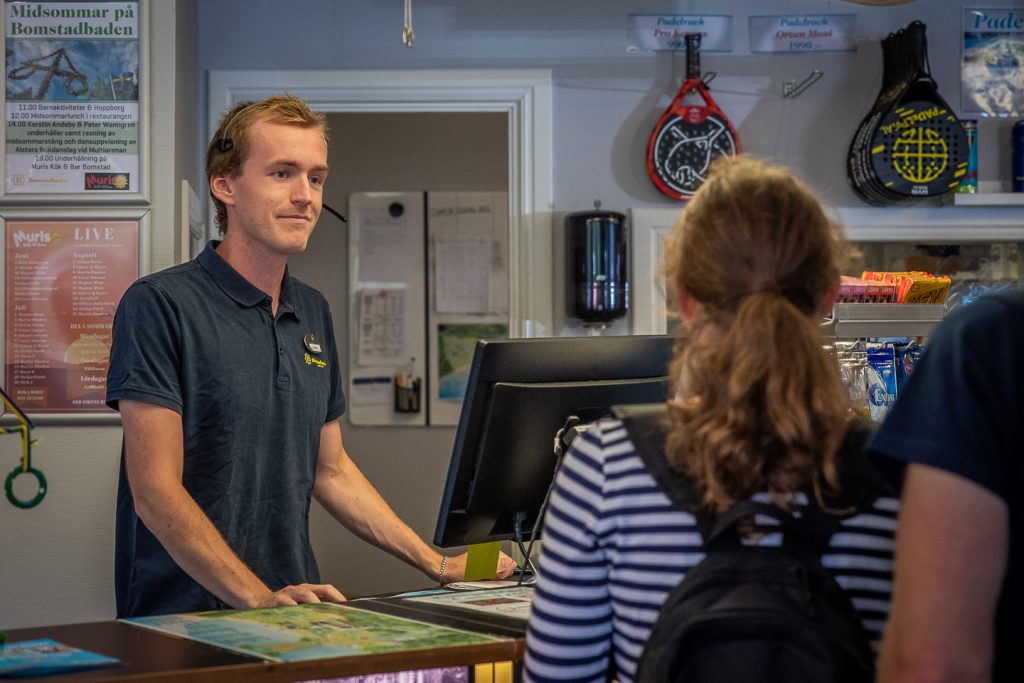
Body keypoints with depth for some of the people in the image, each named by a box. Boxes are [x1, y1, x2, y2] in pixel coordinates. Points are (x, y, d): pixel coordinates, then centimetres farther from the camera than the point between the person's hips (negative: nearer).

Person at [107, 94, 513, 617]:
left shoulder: (313, 313, 15)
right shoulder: (159, 305, -8)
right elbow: (156, 490, -13)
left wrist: (438, 565, 15)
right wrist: (259, 598, -22)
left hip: (294, 614, 5)